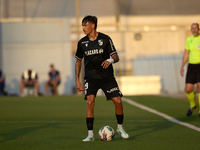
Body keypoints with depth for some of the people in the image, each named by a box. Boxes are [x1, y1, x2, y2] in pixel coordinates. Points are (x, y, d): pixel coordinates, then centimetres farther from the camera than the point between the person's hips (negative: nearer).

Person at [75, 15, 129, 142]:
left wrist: (110, 60, -28)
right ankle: (90, 134, -11)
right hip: (91, 78, 0)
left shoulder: (105, 39, -5)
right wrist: (77, 80, 5)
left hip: (107, 76, 0)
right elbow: (78, 61, 12)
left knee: (118, 101, -7)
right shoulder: (82, 42, 2)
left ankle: (120, 128, 19)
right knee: (90, 102, -19)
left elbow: (116, 57, -4)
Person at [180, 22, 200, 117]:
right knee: (188, 89, -3)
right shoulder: (189, 39, 8)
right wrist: (182, 67, 3)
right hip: (191, 67, 4)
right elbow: (186, 54, 12)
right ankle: (192, 105, 27)